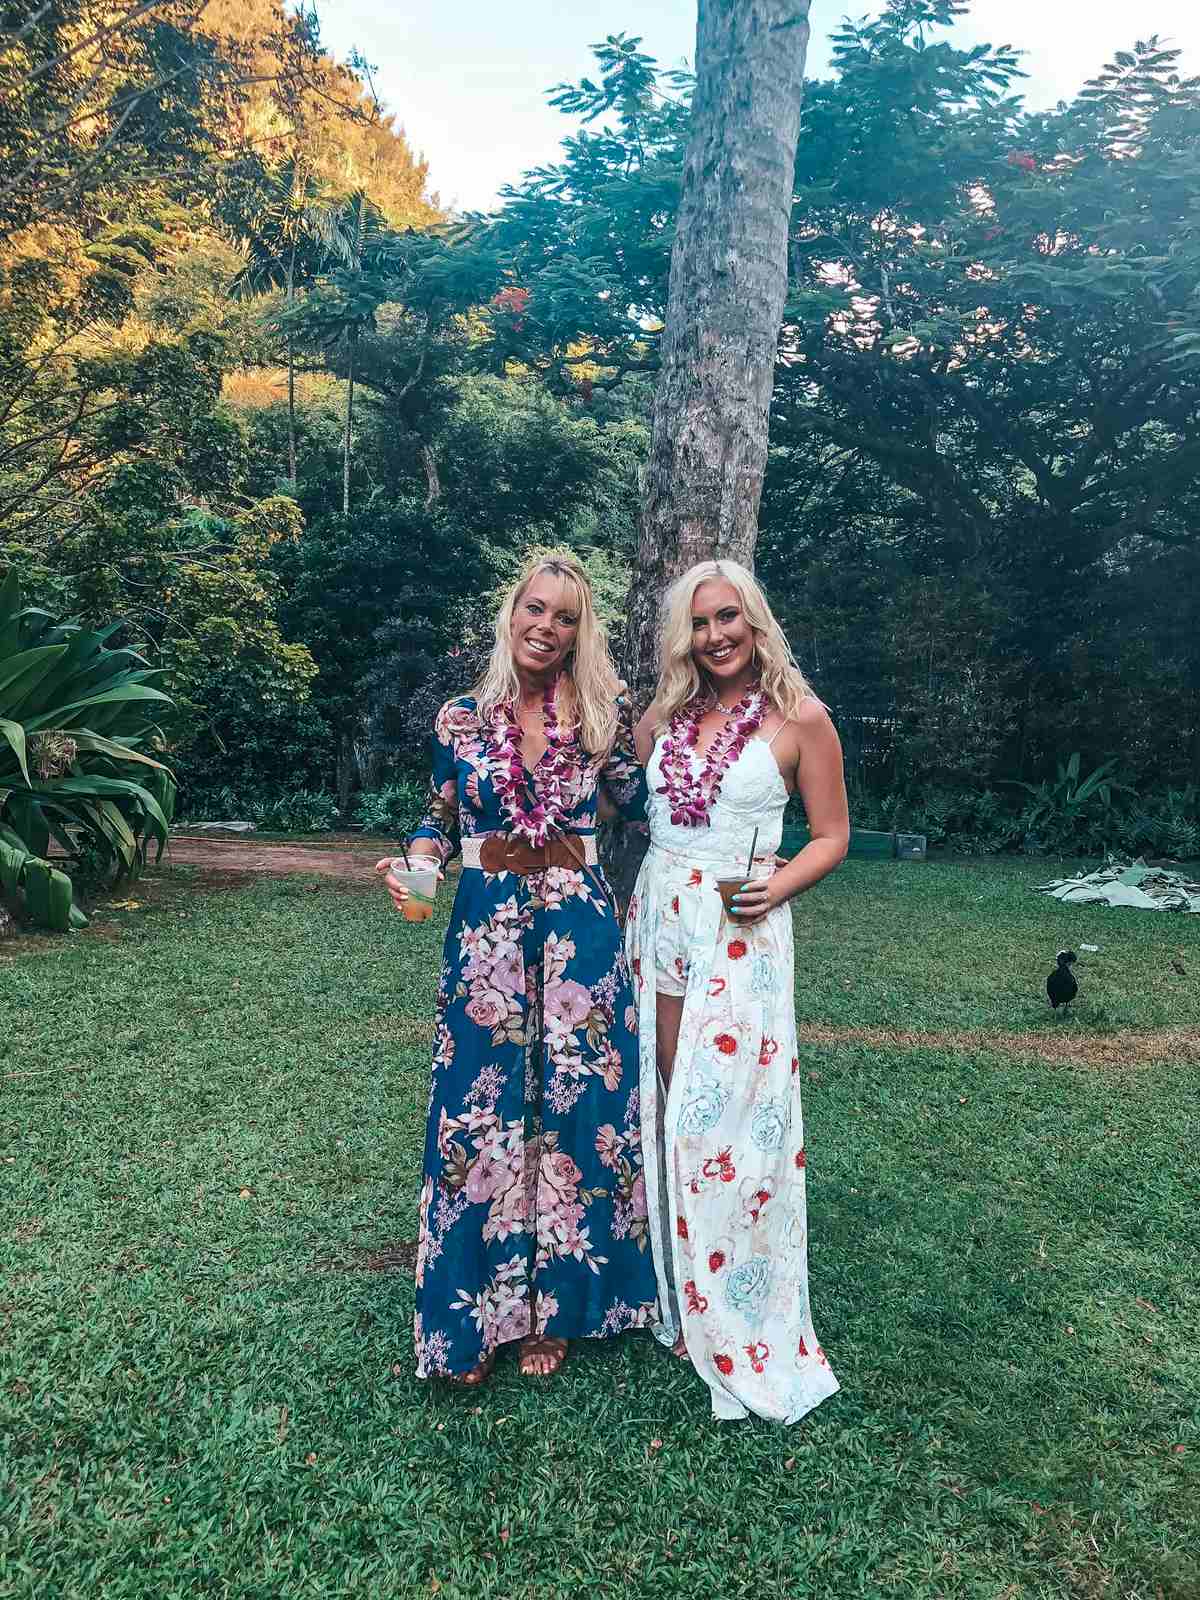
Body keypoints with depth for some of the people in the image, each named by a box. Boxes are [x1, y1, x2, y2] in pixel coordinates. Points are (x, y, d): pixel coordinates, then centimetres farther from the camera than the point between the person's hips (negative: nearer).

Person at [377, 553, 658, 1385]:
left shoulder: (603, 718, 0)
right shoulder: (461, 718, 2)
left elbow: (646, 808, 11)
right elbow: (442, 820, 8)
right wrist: (416, 862, -8)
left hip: (581, 934, 0)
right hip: (486, 933, 1)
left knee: (575, 1109, 6)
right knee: (481, 1113, 5)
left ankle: (552, 1308, 26)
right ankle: (478, 1312, 24)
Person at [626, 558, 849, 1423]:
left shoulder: (800, 719, -4)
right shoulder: (662, 717, 8)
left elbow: (832, 836, 0)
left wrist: (774, 887, -15)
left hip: (741, 936, -4)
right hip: (656, 921, 5)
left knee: (728, 1120, -2)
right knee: (664, 1110, 11)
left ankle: (737, 1329, 16)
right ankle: (673, 1292, 30)